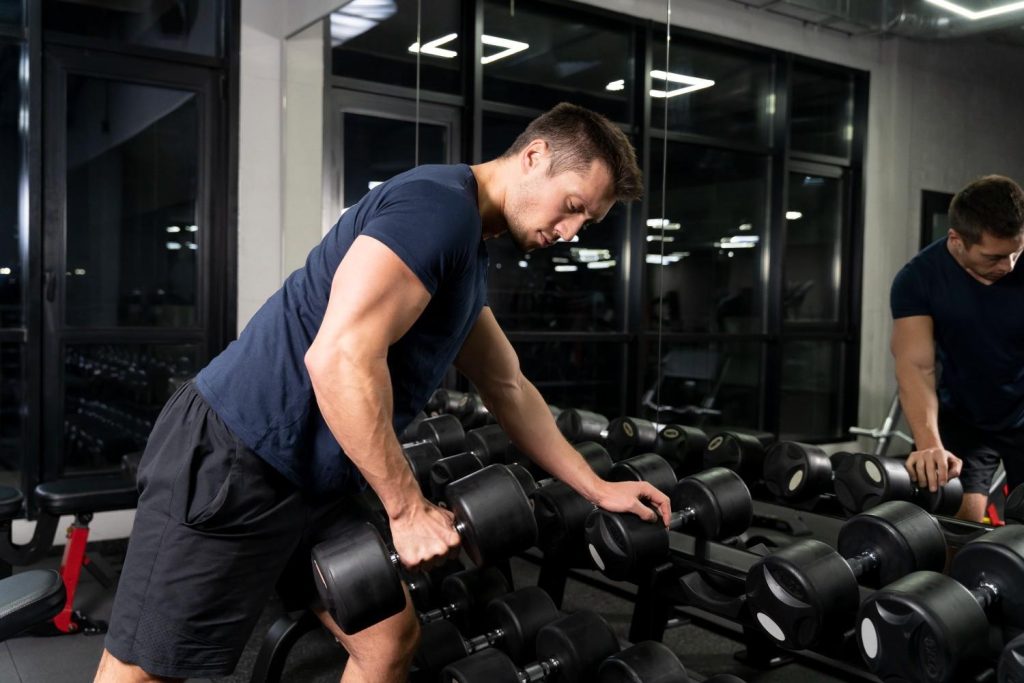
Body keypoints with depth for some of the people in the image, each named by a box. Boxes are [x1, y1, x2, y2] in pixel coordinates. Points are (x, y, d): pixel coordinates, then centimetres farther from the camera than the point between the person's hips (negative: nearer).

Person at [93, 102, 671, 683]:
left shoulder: (468, 252, 15)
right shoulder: (438, 204, -18)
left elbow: (508, 389, 22)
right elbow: (340, 356, -28)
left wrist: (596, 489, 21)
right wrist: (408, 509, -19)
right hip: (231, 460, -10)